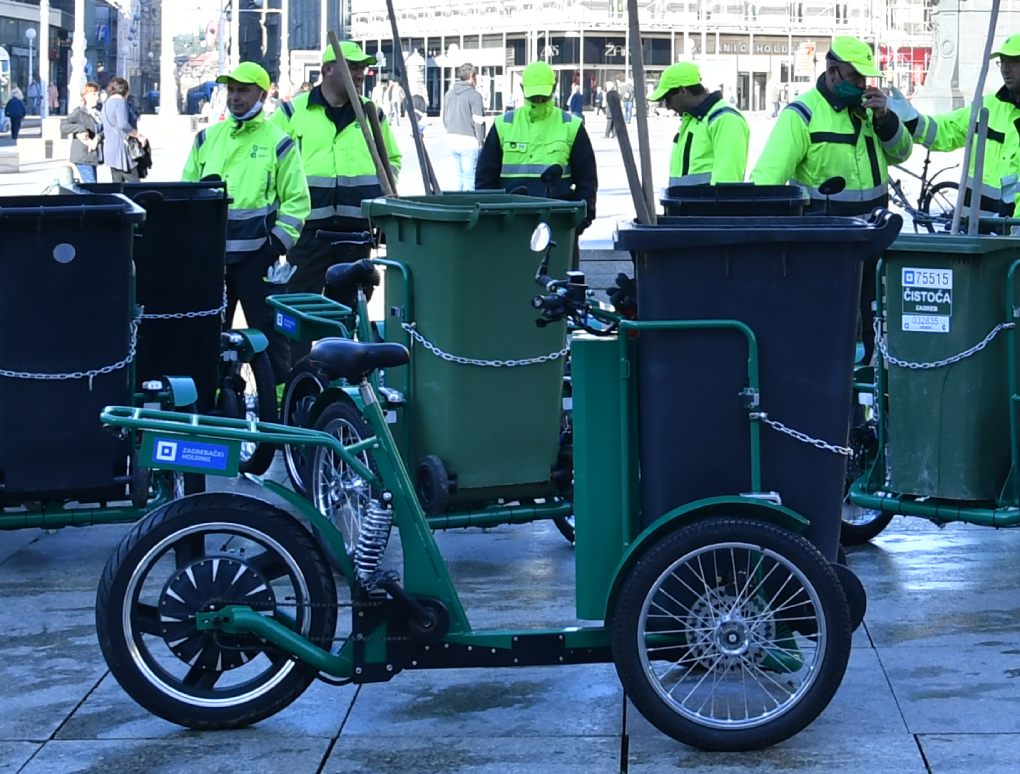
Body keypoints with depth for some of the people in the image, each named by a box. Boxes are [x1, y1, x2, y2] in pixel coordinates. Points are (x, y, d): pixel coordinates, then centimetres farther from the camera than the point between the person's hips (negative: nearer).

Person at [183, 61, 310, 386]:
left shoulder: (278, 143, 1)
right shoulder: (207, 139, 13)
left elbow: (296, 200, 0)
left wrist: (278, 242, -10)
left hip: (256, 253, -4)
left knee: (267, 327, 0)